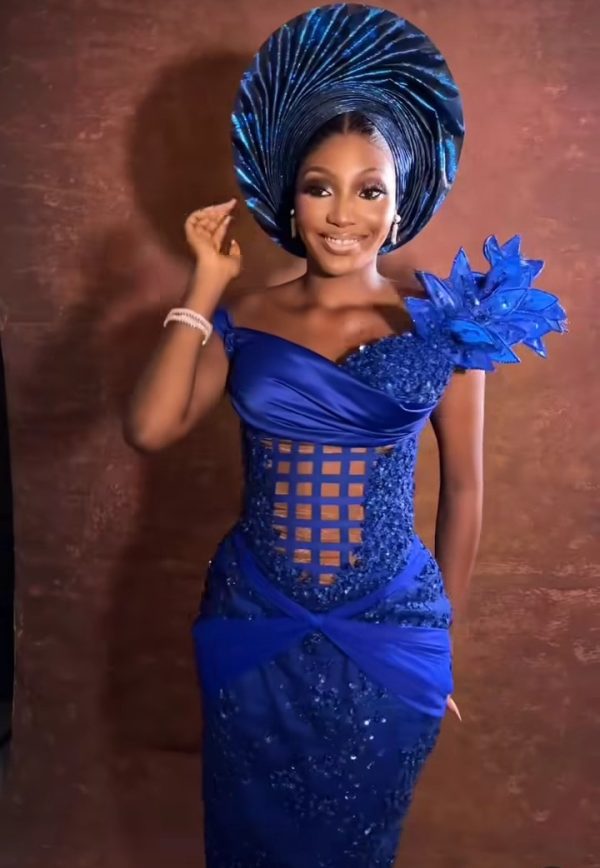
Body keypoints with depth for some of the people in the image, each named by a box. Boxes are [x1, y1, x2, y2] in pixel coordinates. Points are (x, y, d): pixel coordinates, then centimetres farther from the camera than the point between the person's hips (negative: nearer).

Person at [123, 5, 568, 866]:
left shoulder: (443, 321, -6)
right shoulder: (244, 321, -4)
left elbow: (463, 490, 0)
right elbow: (149, 428, -19)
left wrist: (444, 630, 5)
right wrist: (206, 285, -12)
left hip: (389, 635, -1)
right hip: (256, 631, 2)